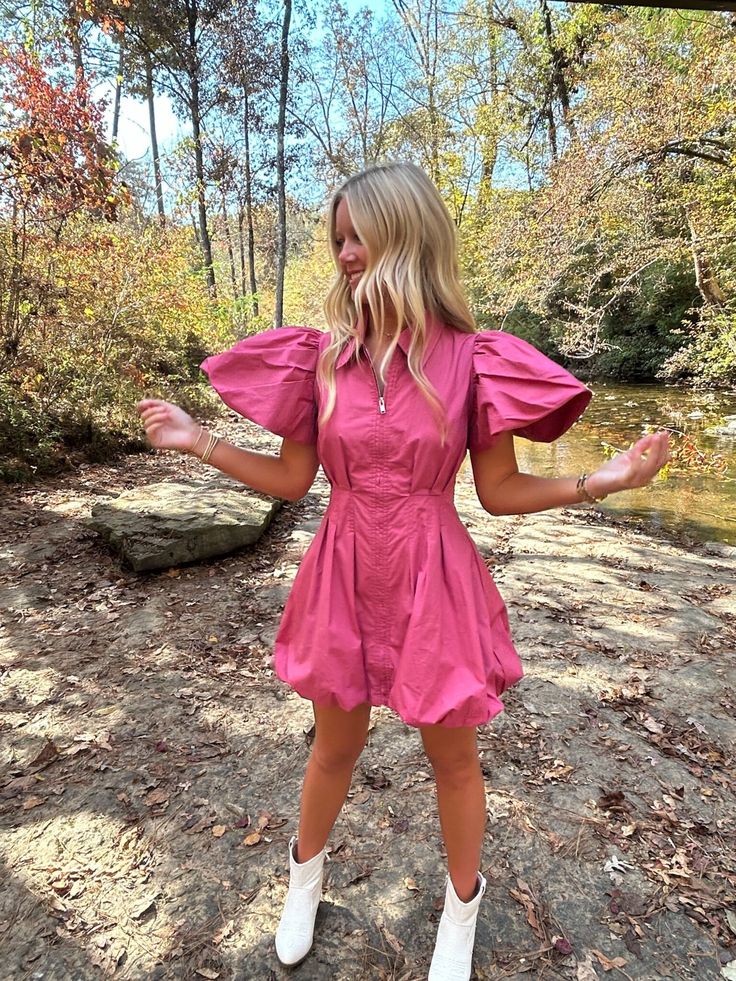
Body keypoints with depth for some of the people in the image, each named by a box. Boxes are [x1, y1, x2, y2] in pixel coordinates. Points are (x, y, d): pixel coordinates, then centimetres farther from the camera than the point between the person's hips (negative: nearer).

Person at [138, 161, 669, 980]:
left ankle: (462, 906, 50)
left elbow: (498, 492, -4)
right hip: (344, 579, 2)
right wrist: (197, 441, -3)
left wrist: (598, 482, -17)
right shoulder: (318, 354, -2)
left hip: (434, 583, -1)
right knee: (334, 745, 22)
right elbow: (292, 480, 2)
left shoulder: (470, 360, -9)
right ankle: (305, 874, 54)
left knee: (453, 760, 18)